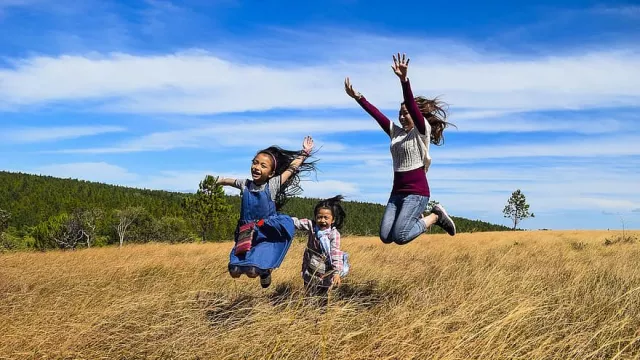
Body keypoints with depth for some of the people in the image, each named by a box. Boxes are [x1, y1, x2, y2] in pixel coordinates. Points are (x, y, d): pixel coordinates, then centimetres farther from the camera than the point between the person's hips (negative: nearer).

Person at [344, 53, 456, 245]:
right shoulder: (395, 132, 14)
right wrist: (358, 97, 4)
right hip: (397, 192, 7)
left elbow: (412, 105, -19)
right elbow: (376, 114, 12)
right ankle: (416, 218, 20)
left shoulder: (422, 131, -4)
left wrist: (404, 80, -33)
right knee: (385, 237, -6)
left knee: (400, 237, -19)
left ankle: (435, 216, 4)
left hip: (417, 192, -7)